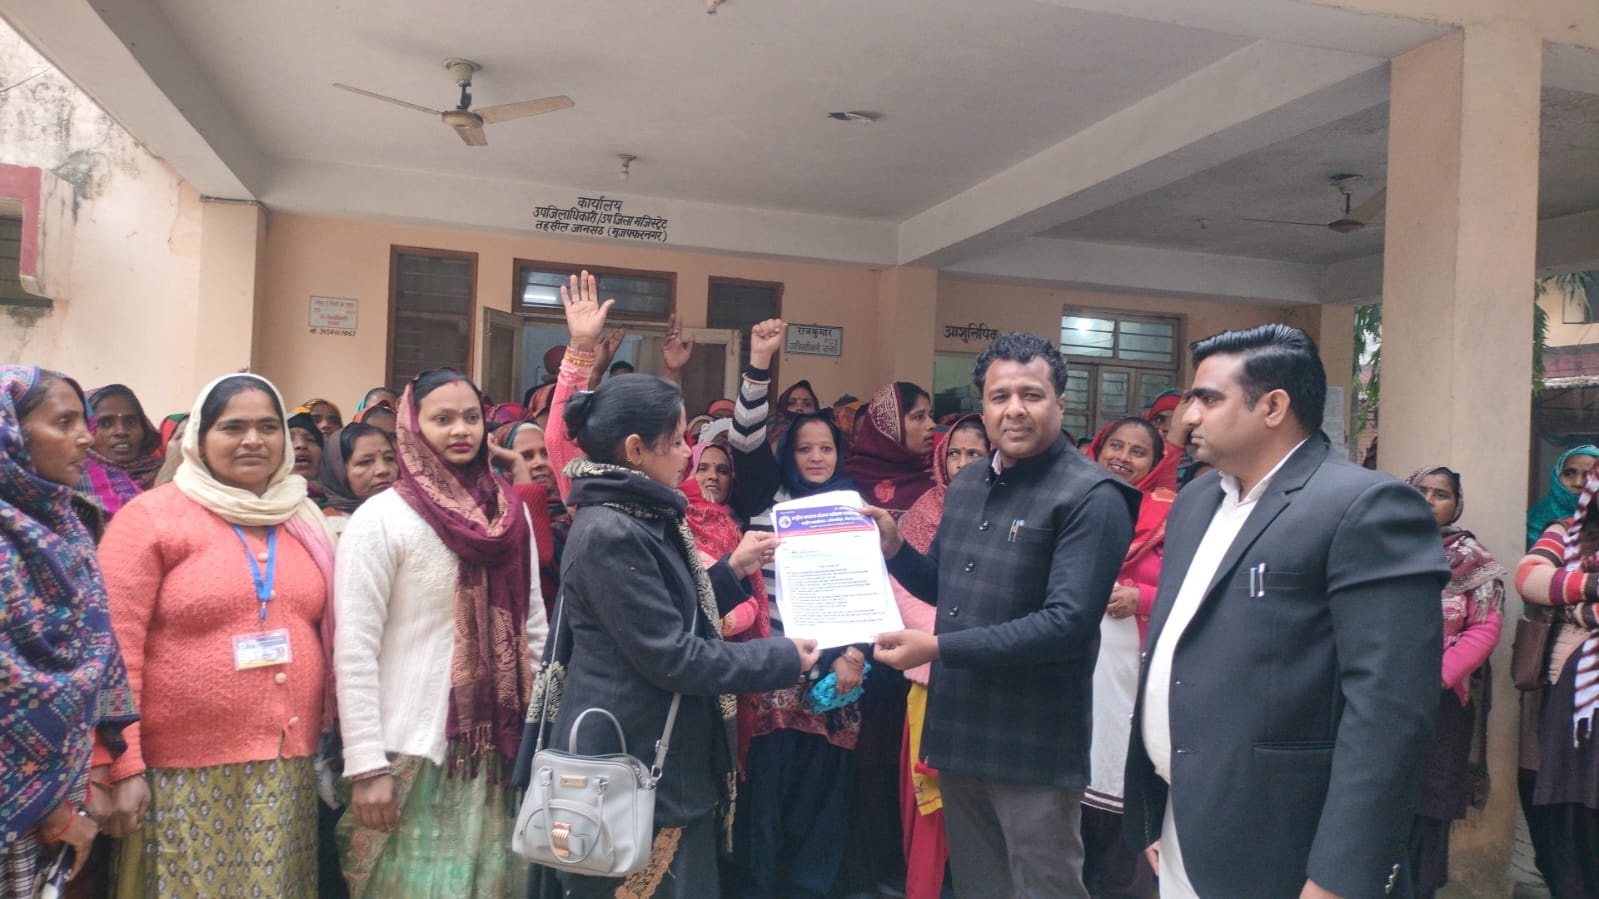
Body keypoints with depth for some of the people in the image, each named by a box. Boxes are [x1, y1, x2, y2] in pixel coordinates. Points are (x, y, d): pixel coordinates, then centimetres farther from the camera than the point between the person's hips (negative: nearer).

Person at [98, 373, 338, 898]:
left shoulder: (304, 521, 9)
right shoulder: (151, 517, -4)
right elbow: (115, 649, -8)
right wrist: (123, 766, -12)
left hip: (289, 767, 4)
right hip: (184, 770, -4)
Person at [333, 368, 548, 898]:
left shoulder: (512, 514, 7)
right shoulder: (381, 517, -9)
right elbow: (354, 650, -12)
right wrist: (366, 765, -14)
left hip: (500, 744, 5)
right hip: (417, 748, -5)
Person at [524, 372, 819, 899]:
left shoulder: (647, 519, 10)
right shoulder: (609, 533, -20)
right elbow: (672, 656, -22)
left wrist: (735, 571, 11)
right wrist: (785, 659, -14)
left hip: (669, 764, 10)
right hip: (631, 772, -9)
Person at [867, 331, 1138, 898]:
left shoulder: (1091, 498, -15)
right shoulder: (966, 485, 9)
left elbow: (1067, 623, -23)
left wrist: (938, 648, -25)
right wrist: (894, 548, -1)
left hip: (1035, 744, -7)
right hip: (959, 727, 7)